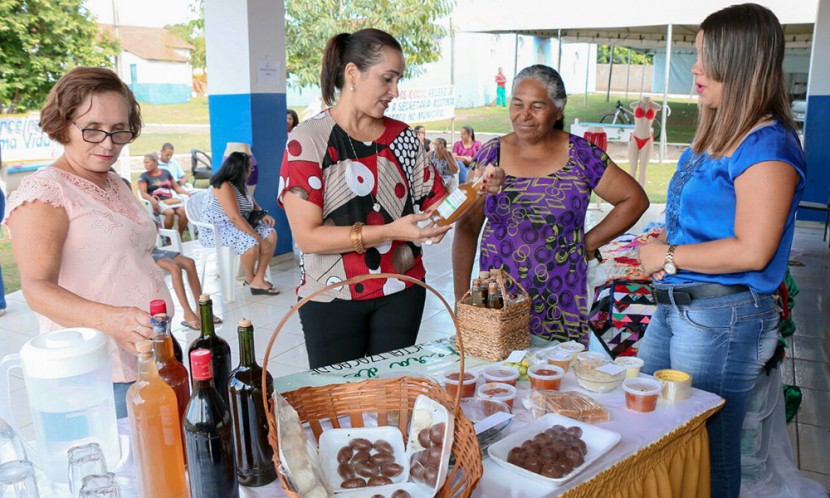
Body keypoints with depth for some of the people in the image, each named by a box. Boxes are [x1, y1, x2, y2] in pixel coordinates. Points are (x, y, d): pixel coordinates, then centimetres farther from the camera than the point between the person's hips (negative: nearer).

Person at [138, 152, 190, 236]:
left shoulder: (166, 172, 18)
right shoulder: (144, 176, 8)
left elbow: (176, 187, 20)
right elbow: (143, 193, -3)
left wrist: (188, 194, 5)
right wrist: (152, 199, -25)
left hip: (170, 200, 3)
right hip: (157, 202, -3)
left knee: (183, 211, -28)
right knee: (170, 212, -35)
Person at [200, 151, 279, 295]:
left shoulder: (239, 184, 6)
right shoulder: (224, 186, -23)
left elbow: (253, 204, 19)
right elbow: (235, 218, -29)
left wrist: (263, 215, -4)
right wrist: (259, 238, -28)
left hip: (236, 226, 10)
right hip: (216, 230, -9)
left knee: (271, 234, -9)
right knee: (251, 243, -33)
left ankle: (258, 280, -11)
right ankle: (250, 278, -5)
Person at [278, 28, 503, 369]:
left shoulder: (403, 137, 4)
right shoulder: (309, 139, -10)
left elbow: (433, 203, 8)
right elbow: (307, 236, -17)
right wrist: (391, 231, -24)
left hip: (401, 291, 4)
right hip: (332, 299, -3)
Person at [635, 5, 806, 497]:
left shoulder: (767, 145, -16)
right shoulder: (716, 134, 11)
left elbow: (751, 251, -23)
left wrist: (668, 257, -13)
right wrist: (661, 247, 2)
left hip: (723, 318, -9)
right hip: (675, 305, 9)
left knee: (706, 454, 8)